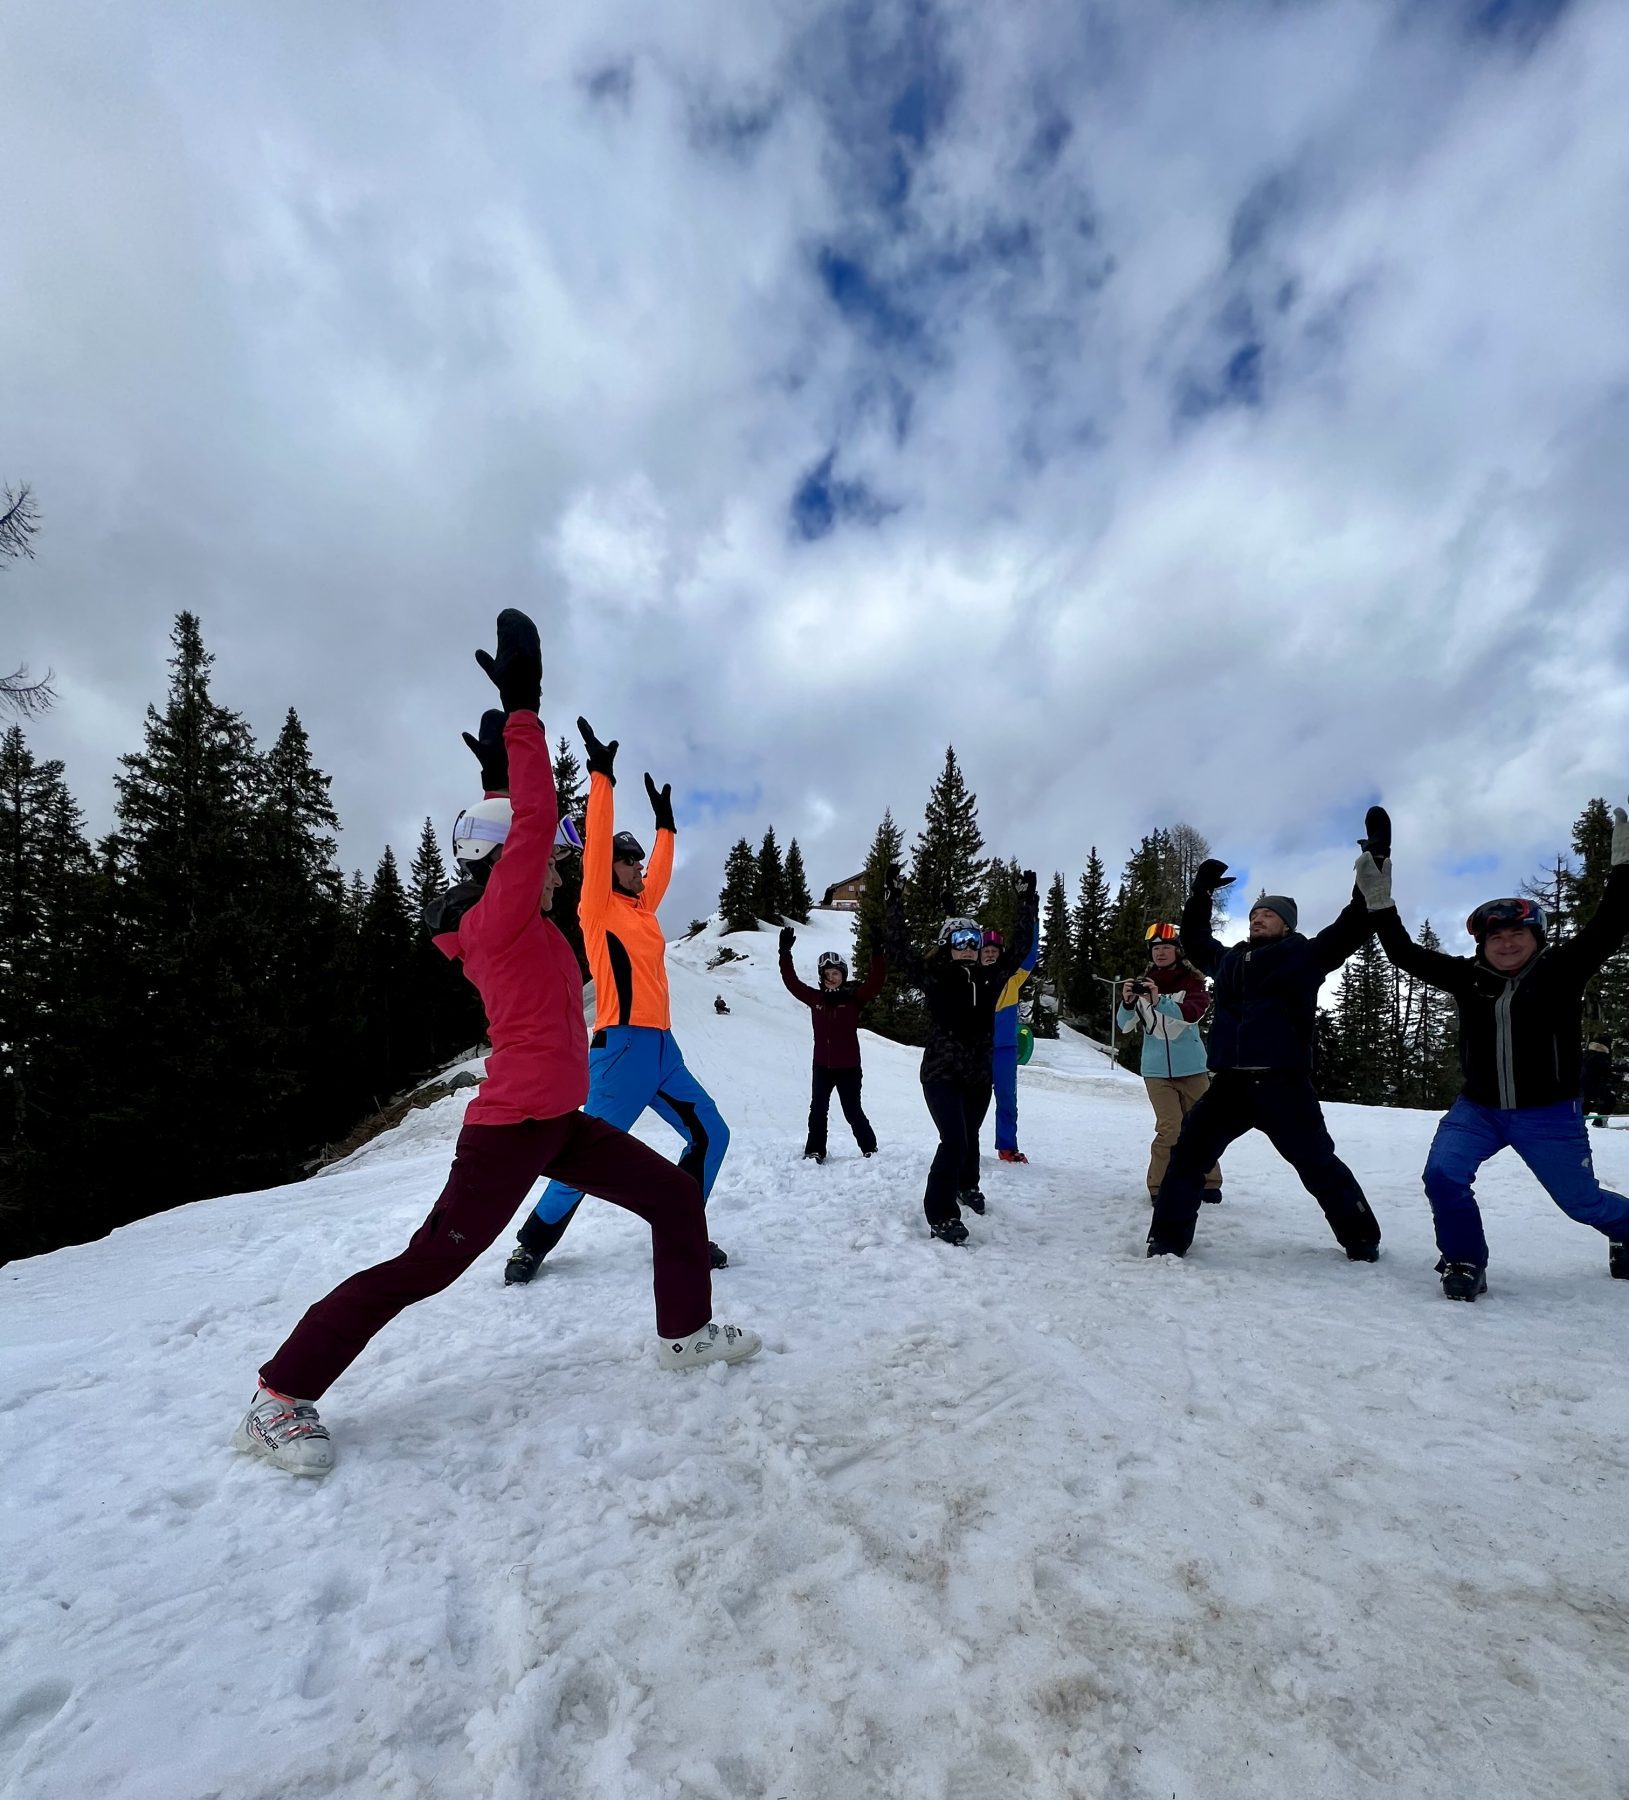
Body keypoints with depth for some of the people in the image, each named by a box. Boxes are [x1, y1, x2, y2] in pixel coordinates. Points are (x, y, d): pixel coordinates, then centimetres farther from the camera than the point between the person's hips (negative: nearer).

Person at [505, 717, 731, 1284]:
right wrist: (602, 778, -14)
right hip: (622, 1049, -8)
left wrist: (664, 821, 37)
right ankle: (534, 1243, 16)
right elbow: (596, 847, -12)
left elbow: (660, 873, 33)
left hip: (662, 1048, 8)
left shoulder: (642, 909, 17)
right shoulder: (598, 909, -2)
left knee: (711, 1135, 8)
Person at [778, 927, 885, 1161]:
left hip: (848, 1067, -3)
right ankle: (815, 1151, 21)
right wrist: (785, 953, -1)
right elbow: (791, 982, 4)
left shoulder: (854, 997, -6)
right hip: (822, 1066, 3)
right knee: (818, 1110, 8)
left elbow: (876, 982, -17)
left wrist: (877, 954, -28)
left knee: (853, 1111, 6)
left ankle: (870, 1148, 26)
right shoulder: (815, 998, 1)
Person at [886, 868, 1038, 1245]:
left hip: (979, 1075, 5)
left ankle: (966, 1186, 50)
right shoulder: (932, 975, -8)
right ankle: (941, 1215, -3)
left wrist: (1027, 900, 7)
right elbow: (898, 948, -15)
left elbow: (1021, 946, 8)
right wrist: (894, 899, -18)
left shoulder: (991, 977, 2)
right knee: (954, 1140, -16)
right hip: (941, 1073, -5)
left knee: (969, 1138, 22)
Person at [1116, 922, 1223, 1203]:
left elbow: (1193, 1012, -23)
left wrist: (1159, 1001, -39)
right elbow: (1124, 1025, -5)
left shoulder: (1192, 982, -3)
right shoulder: (1142, 984, 2)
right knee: (1170, 1128, -10)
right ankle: (1159, 1187, 4)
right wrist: (1127, 1003, -27)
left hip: (1192, 1068, 0)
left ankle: (1208, 1182, 30)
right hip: (1156, 1070, 0)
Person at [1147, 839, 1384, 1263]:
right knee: (1190, 1151, -1)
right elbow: (1196, 941, 33)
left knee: (1317, 1162, 7)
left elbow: (1350, 929, -1)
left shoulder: (1304, 954, 6)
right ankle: (1168, 1237, 7)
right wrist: (1201, 893, 27)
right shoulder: (1230, 958, 18)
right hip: (1230, 1082, 4)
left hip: (1282, 1082, -4)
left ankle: (1361, 1238, 30)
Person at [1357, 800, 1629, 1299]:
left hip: (1550, 1116, -2)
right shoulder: (1469, 977, -1)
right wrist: (1380, 903, -11)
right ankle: (1465, 1263, 3)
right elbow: (1406, 955, -3)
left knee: (1583, 1201, 12)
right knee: (1443, 1174, -17)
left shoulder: (1562, 970, -6)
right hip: (1478, 1110, 2)